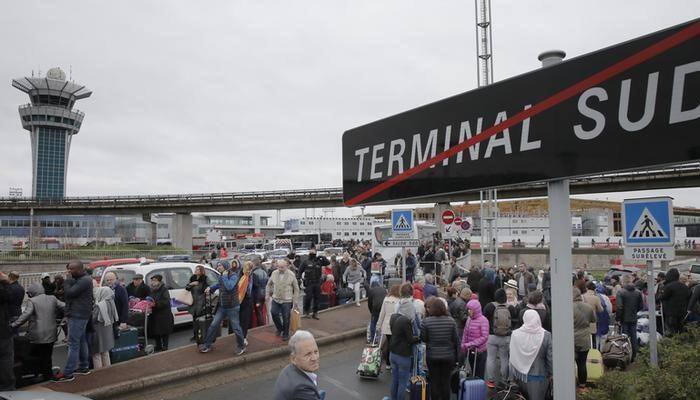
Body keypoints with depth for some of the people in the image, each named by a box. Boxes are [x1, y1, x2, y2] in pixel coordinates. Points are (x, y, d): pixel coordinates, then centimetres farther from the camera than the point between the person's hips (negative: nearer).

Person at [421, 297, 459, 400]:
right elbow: (456, 340, -1)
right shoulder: (451, 321, -7)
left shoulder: (426, 321, -15)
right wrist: (456, 356, 9)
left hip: (432, 356, -2)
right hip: (448, 356, 2)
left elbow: (423, 338, -8)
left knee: (434, 381, 12)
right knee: (446, 381, 14)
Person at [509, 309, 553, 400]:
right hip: (537, 377, -2)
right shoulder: (546, 336, -13)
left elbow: (511, 353, -2)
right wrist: (549, 373, 5)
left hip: (519, 376, 2)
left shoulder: (515, 334, -8)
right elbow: (550, 358, -10)